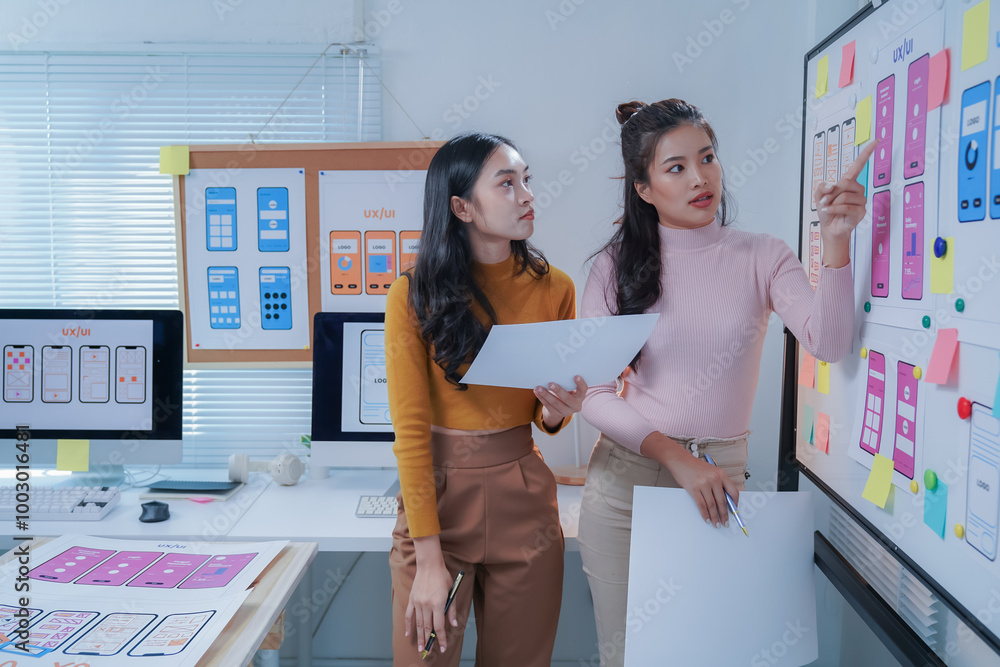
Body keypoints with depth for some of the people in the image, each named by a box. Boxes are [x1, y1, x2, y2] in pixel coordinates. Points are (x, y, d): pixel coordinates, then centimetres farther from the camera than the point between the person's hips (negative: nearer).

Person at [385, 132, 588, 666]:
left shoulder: (553, 288, 0)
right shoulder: (414, 296, -10)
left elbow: (544, 419, 10)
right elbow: (410, 427, -12)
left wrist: (556, 410, -15)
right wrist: (429, 559, -15)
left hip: (523, 497, 3)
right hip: (436, 492, -3)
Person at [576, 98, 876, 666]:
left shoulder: (761, 257, 1)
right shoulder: (618, 265, -1)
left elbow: (829, 343, -14)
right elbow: (595, 394, -5)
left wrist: (836, 241, -23)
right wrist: (678, 457, -15)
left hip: (720, 478, 1)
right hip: (625, 477, 0)